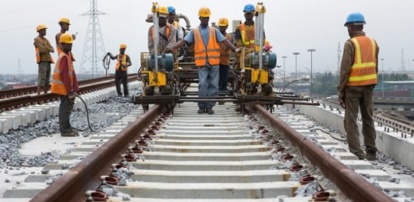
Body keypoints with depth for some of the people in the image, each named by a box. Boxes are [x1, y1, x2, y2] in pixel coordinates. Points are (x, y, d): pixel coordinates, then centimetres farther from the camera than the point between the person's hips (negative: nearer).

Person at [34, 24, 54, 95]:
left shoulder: (46, 40, 20)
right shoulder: (36, 40, -5)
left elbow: (52, 50, 7)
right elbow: (42, 50, -17)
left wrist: (45, 48, -12)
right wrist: (48, 49, 1)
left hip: (48, 61, 8)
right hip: (42, 61, -8)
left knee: (47, 80, 7)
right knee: (41, 79, -15)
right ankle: (38, 94, -17)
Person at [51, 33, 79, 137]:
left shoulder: (67, 56, 14)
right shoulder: (64, 57, -17)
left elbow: (71, 73, 17)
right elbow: (64, 75, -21)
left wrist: (74, 88, 15)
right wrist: (70, 90, -20)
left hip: (66, 88, 10)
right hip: (64, 88, -10)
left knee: (67, 107, 15)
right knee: (65, 108, -6)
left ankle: (66, 128, 23)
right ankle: (65, 130, -2)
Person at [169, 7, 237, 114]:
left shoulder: (214, 31, 11)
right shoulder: (194, 32, 9)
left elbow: (224, 41, 5)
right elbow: (184, 41, 1)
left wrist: (235, 49, -7)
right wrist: (172, 48, -13)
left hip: (214, 61, 1)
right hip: (202, 62, -1)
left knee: (213, 85, 1)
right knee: (202, 84, -7)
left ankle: (209, 106, 8)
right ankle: (202, 106, 2)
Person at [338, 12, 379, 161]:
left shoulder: (350, 44, -11)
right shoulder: (373, 43, 7)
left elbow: (345, 69, -13)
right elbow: (375, 67, 9)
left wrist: (341, 90, -8)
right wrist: (371, 85, 16)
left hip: (353, 86, -6)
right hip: (368, 86, 6)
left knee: (351, 120, 0)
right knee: (368, 119, 13)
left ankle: (356, 152, -5)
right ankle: (371, 151, 15)